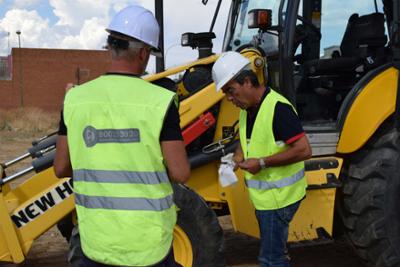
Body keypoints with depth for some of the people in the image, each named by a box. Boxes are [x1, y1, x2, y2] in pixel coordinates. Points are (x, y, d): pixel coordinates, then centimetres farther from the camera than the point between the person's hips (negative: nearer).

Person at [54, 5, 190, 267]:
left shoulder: (76, 99, -4)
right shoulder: (160, 101, -13)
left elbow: (61, 168, 2)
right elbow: (180, 173, -13)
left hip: (97, 238, 3)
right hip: (148, 240, -2)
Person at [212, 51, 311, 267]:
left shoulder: (277, 108, -23)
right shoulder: (247, 109, 6)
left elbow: (303, 150, -27)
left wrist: (262, 163, -25)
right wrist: (238, 156, 2)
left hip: (278, 197, -9)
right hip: (263, 194, 9)